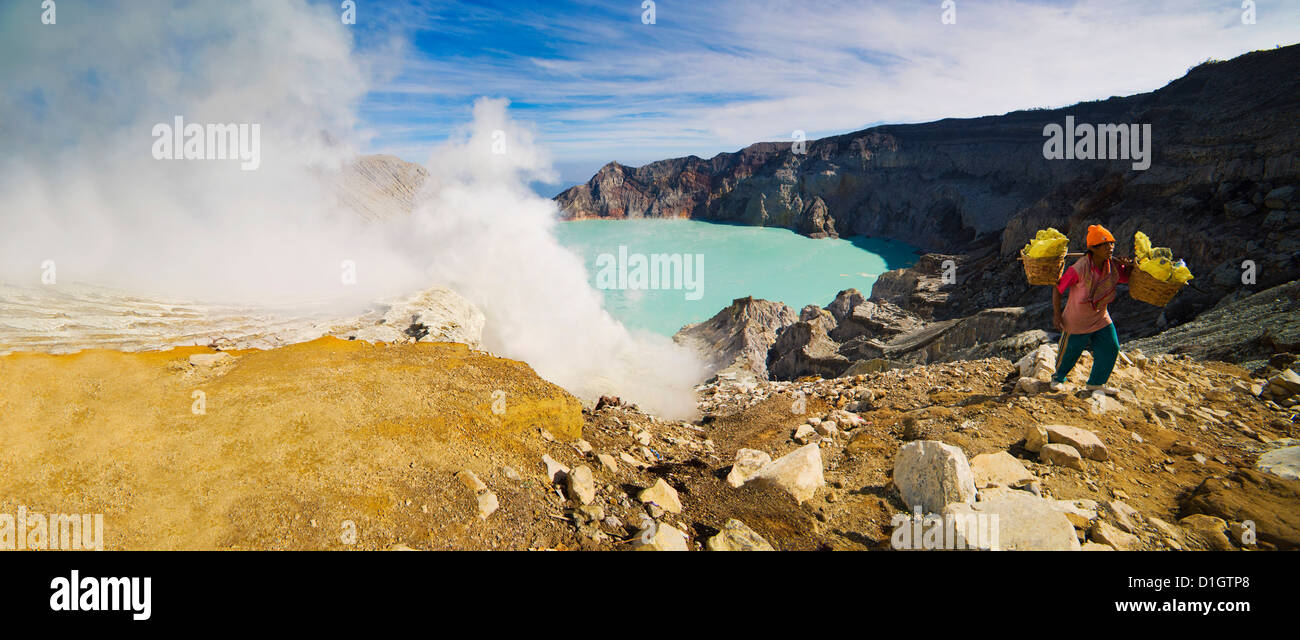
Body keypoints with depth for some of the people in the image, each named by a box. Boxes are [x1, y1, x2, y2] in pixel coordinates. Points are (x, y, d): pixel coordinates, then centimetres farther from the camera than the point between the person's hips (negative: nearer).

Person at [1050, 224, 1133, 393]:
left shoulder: (1113, 266, -13)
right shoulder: (1079, 269, -29)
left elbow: (1128, 278, 6)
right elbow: (1057, 288, -18)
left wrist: (1129, 266, -17)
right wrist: (1056, 314, -14)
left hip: (1101, 318, 5)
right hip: (1076, 320, -5)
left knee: (1111, 348, 3)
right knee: (1070, 352, 10)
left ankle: (1096, 383, 24)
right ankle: (1058, 377, 40)